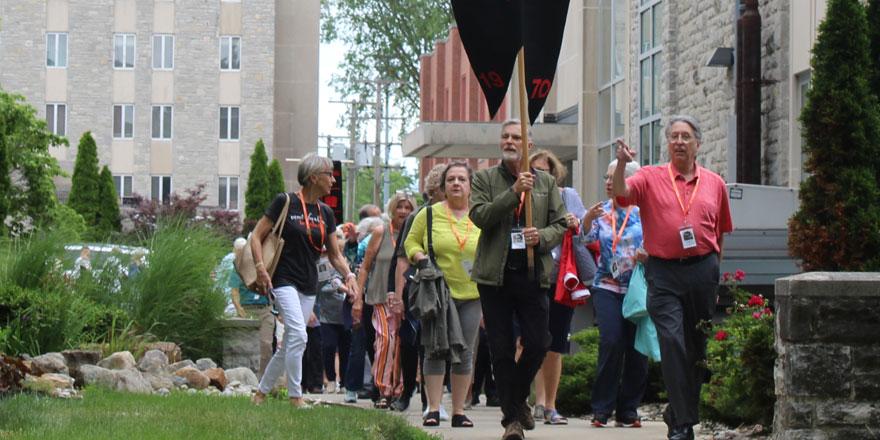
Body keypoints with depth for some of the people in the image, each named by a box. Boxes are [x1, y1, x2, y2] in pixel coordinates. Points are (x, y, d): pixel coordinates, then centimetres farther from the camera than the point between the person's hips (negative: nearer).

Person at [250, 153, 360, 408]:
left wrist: (348, 275, -4)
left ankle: (261, 392, 23)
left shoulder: (325, 213, 10)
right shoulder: (285, 202, -8)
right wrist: (261, 269, -17)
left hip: (309, 286, 7)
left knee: (289, 345, 9)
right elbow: (256, 237, -5)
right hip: (284, 279, -7)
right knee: (298, 336, -20)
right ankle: (295, 396, -12)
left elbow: (334, 255, 14)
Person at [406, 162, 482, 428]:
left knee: (465, 353, 4)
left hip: (471, 295, 2)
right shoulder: (429, 214, 3)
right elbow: (411, 241, 8)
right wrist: (420, 258, -10)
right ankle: (433, 410, 0)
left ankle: (459, 411, 11)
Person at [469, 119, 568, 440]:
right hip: (495, 276, -1)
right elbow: (479, 216, -10)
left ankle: (517, 398, 23)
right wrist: (514, 191, -19)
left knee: (538, 343, -3)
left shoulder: (546, 182, 12)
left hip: (532, 275, 1)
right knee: (501, 349, 0)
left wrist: (542, 237, -11)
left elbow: (562, 224, 10)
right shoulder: (485, 179, 5)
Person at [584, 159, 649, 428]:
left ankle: (628, 410, 8)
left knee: (636, 348, -2)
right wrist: (587, 219, -19)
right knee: (611, 343, -15)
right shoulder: (601, 212, 11)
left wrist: (647, 255, -17)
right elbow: (585, 241, -1)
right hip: (607, 287, 0)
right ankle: (601, 409, -7)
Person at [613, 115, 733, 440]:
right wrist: (622, 164, -32)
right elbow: (621, 193, -14)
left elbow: (720, 233, 16)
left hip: (702, 270, 3)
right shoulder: (651, 178, 4)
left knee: (697, 345, 9)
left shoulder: (714, 183, 11)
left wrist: (714, 273, 13)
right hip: (663, 272, -3)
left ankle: (680, 410, 27)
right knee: (672, 342, -12)